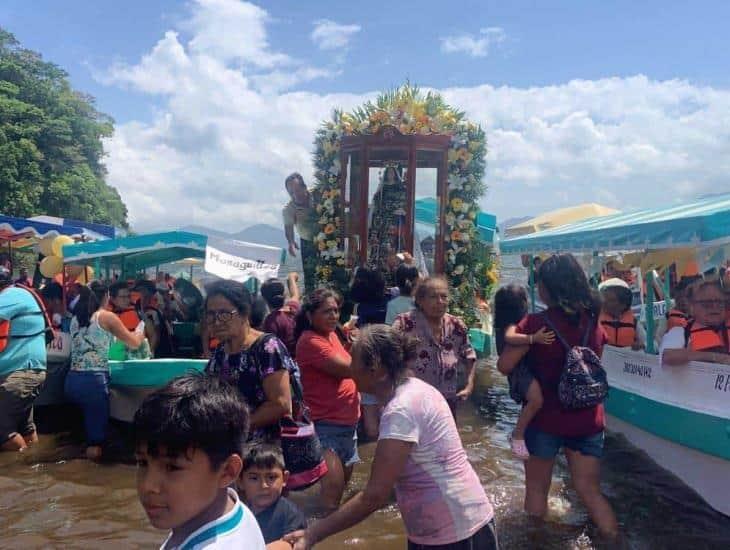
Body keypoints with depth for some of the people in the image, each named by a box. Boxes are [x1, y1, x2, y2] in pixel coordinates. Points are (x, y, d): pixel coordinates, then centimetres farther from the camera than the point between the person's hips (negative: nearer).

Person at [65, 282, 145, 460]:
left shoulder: (76, 318, 15)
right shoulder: (107, 317, -2)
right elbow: (135, 343, 5)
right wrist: (141, 327, 25)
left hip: (72, 380, 6)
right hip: (94, 381, -6)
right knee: (96, 432, 1)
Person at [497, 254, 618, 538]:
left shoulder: (536, 322, -17)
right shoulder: (593, 322, 1)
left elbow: (504, 366, -17)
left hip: (546, 419, -4)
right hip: (588, 420, 4)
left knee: (537, 488, 14)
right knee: (590, 490, 15)